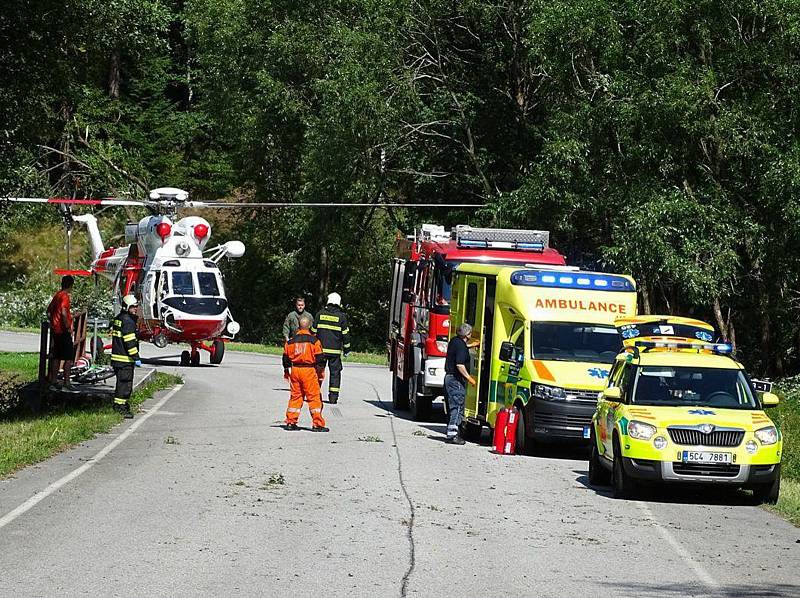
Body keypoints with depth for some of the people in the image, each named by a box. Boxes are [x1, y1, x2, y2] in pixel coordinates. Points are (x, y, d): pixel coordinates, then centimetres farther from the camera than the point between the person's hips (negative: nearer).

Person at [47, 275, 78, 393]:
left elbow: (49, 311, 21)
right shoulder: (65, 296, -15)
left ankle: (53, 383, 14)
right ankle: (66, 384, -9)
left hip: (56, 330, 9)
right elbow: (64, 313, -26)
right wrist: (68, 328, -18)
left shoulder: (57, 295, 12)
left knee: (57, 357, 13)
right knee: (69, 358, -6)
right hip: (64, 332, -9)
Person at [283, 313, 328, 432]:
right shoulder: (314, 341, -6)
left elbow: (286, 358, 11)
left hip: (294, 370, 4)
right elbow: (319, 358, -6)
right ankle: (318, 424, -2)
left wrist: (286, 372, 23)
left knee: (295, 396, 13)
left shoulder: (291, 341, 5)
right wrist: (321, 373, 4)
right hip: (309, 370, -4)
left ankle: (291, 422, 13)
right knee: (314, 397, 0)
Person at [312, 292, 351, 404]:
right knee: (335, 372, 4)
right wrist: (346, 348, 10)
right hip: (335, 350, -1)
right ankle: (333, 397, -1)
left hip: (321, 348, 1)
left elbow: (313, 331, 6)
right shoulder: (341, 316, -2)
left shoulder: (320, 314, 3)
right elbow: (345, 334, 1)